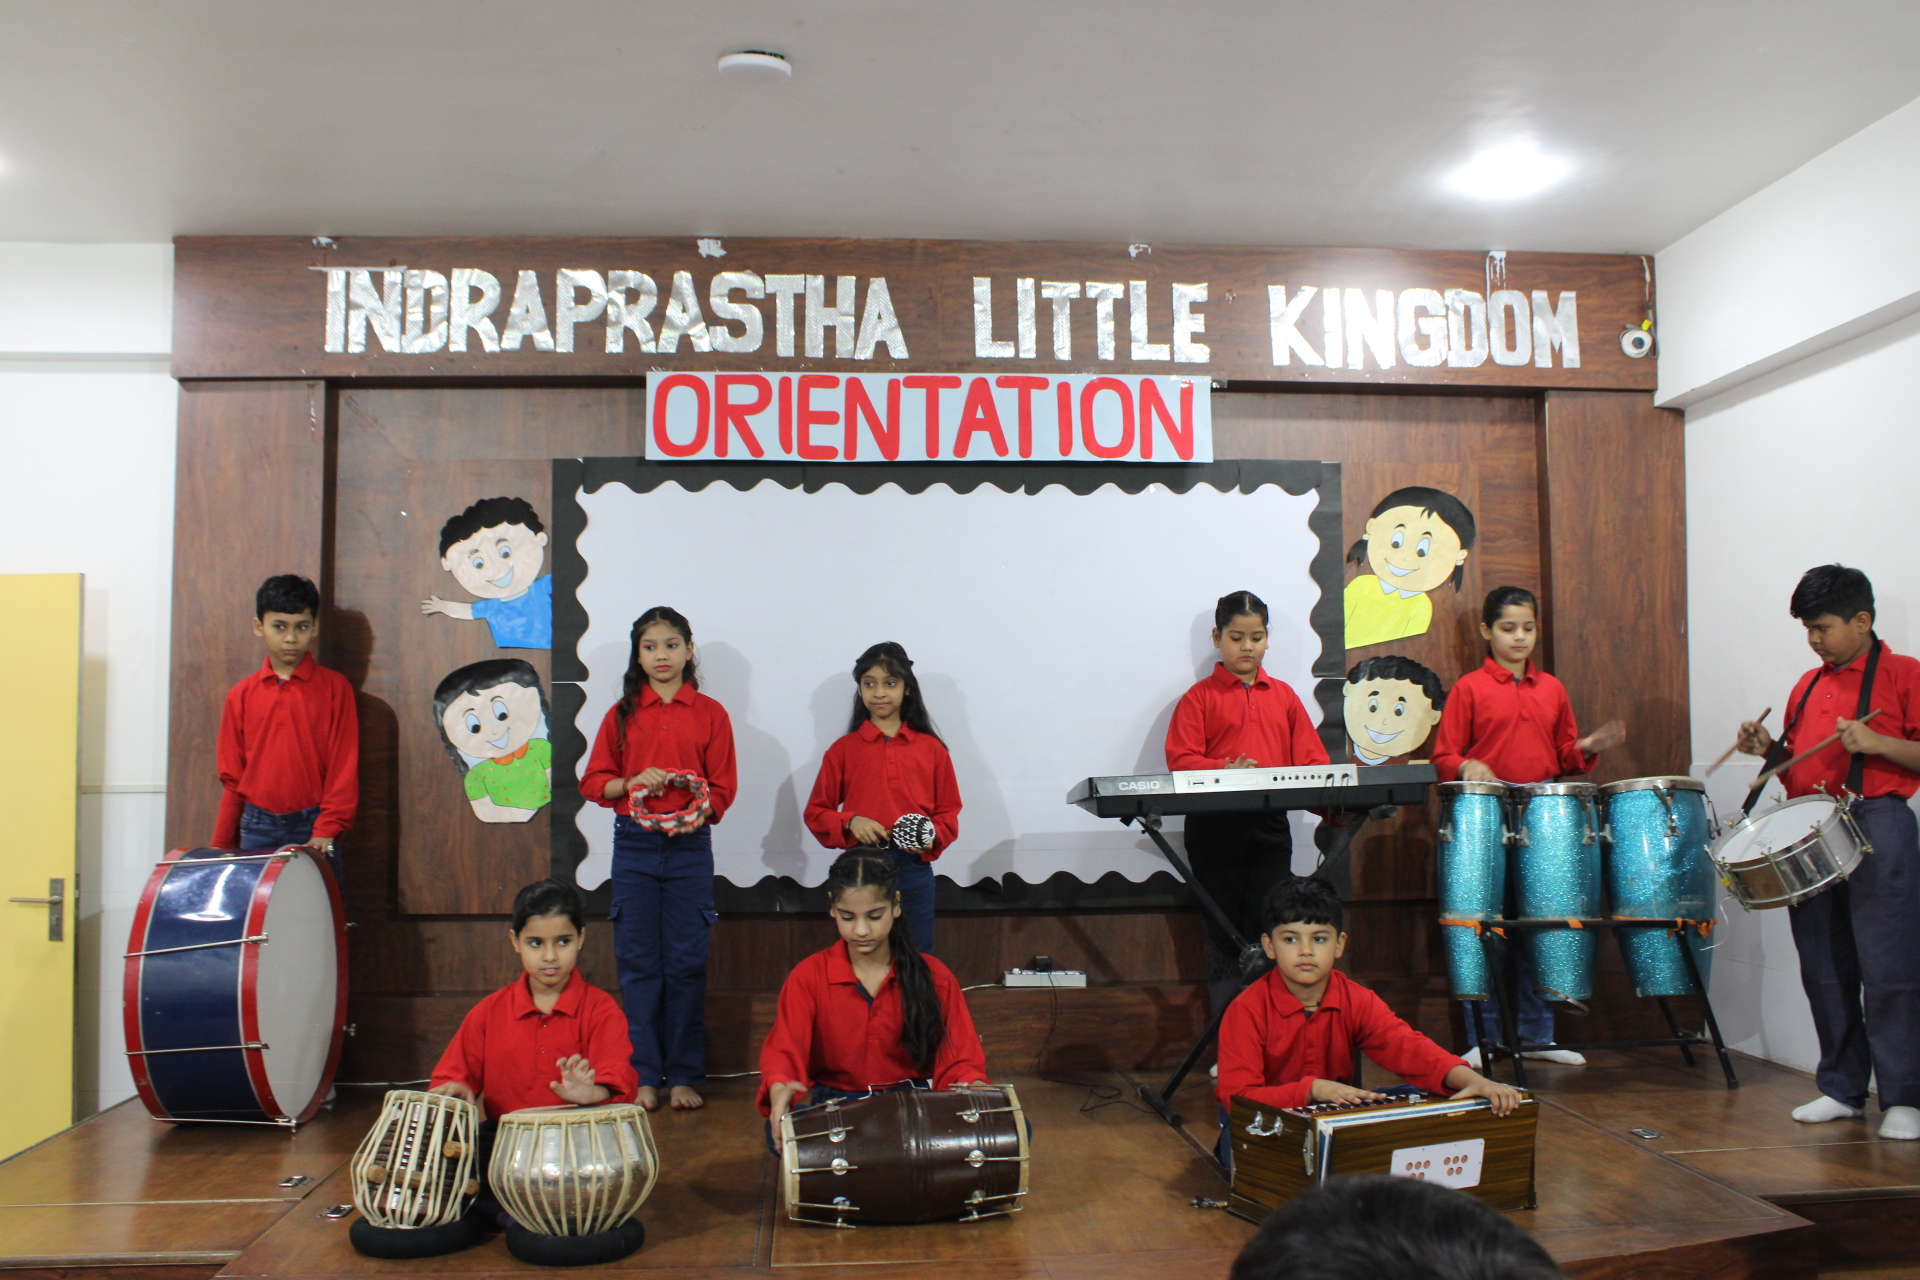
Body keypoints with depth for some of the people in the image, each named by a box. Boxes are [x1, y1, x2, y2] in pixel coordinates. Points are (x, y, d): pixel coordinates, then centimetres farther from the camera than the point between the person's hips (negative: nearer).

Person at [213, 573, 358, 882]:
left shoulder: (334, 687, 0)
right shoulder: (241, 695, 9)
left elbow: (344, 767, -2)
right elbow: (232, 778, 12)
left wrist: (325, 831, -11)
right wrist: (219, 846, 8)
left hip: (311, 827, -2)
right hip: (256, 829, 3)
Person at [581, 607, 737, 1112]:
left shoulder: (709, 714, 4)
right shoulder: (622, 713, 8)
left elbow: (723, 787, 2)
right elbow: (594, 782, 7)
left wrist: (701, 810, -17)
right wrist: (633, 783, -12)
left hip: (690, 846, -1)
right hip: (633, 846, 1)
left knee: (686, 962, 2)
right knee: (637, 961, 4)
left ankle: (683, 1076, 11)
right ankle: (644, 1076, 13)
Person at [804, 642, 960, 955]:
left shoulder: (931, 749, 4)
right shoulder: (843, 750, 3)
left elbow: (948, 812, 7)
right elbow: (816, 813, 6)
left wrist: (930, 837, -12)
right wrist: (850, 822, -12)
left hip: (914, 870, 0)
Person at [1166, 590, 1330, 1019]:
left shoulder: (1283, 695, 12)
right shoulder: (1199, 697, 3)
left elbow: (1311, 759, 8)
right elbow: (1180, 759, -6)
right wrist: (1225, 771, -22)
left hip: (1270, 824, 3)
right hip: (1214, 827, -2)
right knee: (1223, 932, 4)